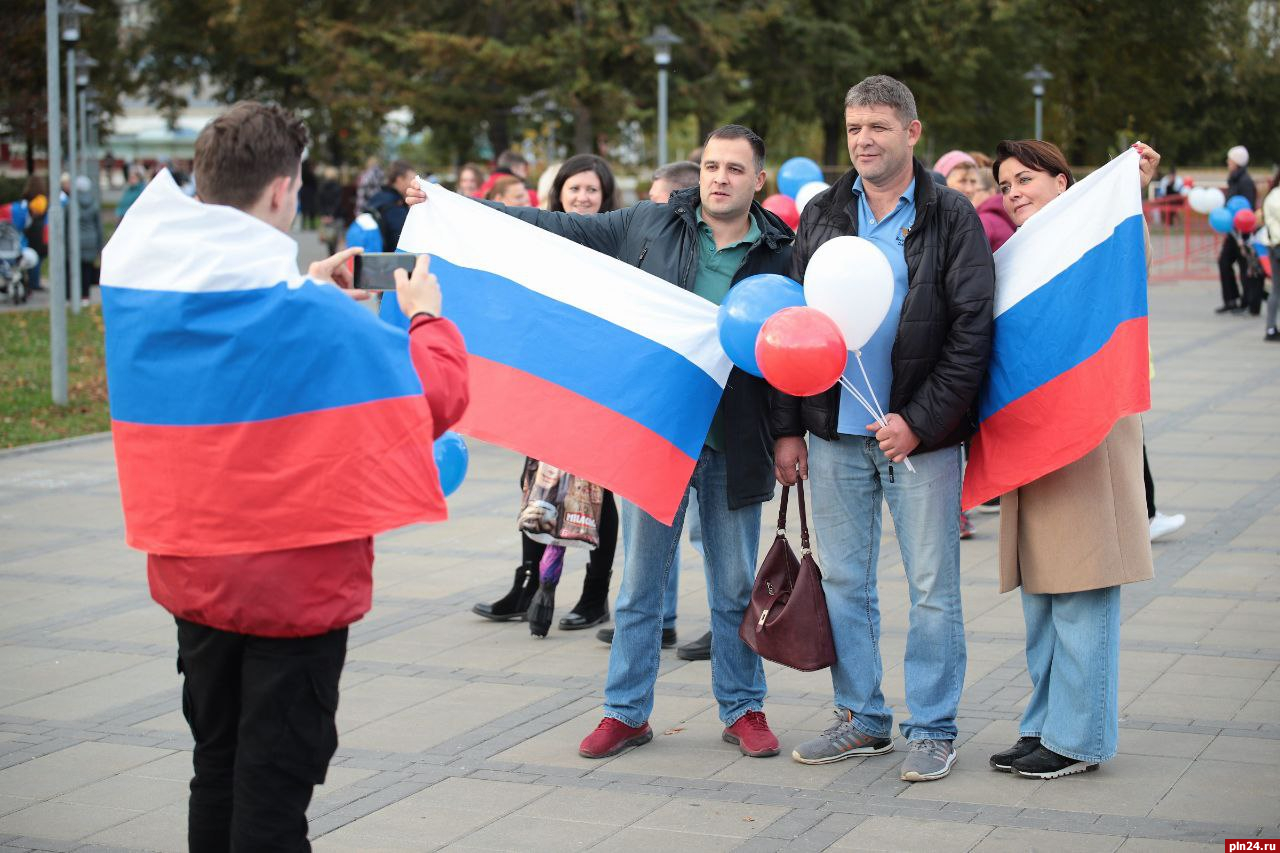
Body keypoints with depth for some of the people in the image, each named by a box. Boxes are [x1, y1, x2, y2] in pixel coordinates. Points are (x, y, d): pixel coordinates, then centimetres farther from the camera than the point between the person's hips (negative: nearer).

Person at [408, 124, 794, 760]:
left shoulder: (780, 253, -1)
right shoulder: (651, 225, 2)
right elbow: (557, 229, 7)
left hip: (733, 444, -1)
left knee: (735, 586, 10)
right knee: (640, 580, 9)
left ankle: (743, 708, 24)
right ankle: (626, 712, 19)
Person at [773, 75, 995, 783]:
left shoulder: (950, 216, -3)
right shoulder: (822, 215, 9)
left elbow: (972, 331, -7)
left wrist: (919, 421, -14)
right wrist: (787, 428, 5)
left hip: (920, 433, -4)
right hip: (835, 432, 4)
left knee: (932, 586, 2)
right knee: (842, 582, 10)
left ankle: (932, 729, 12)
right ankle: (861, 718, 22)